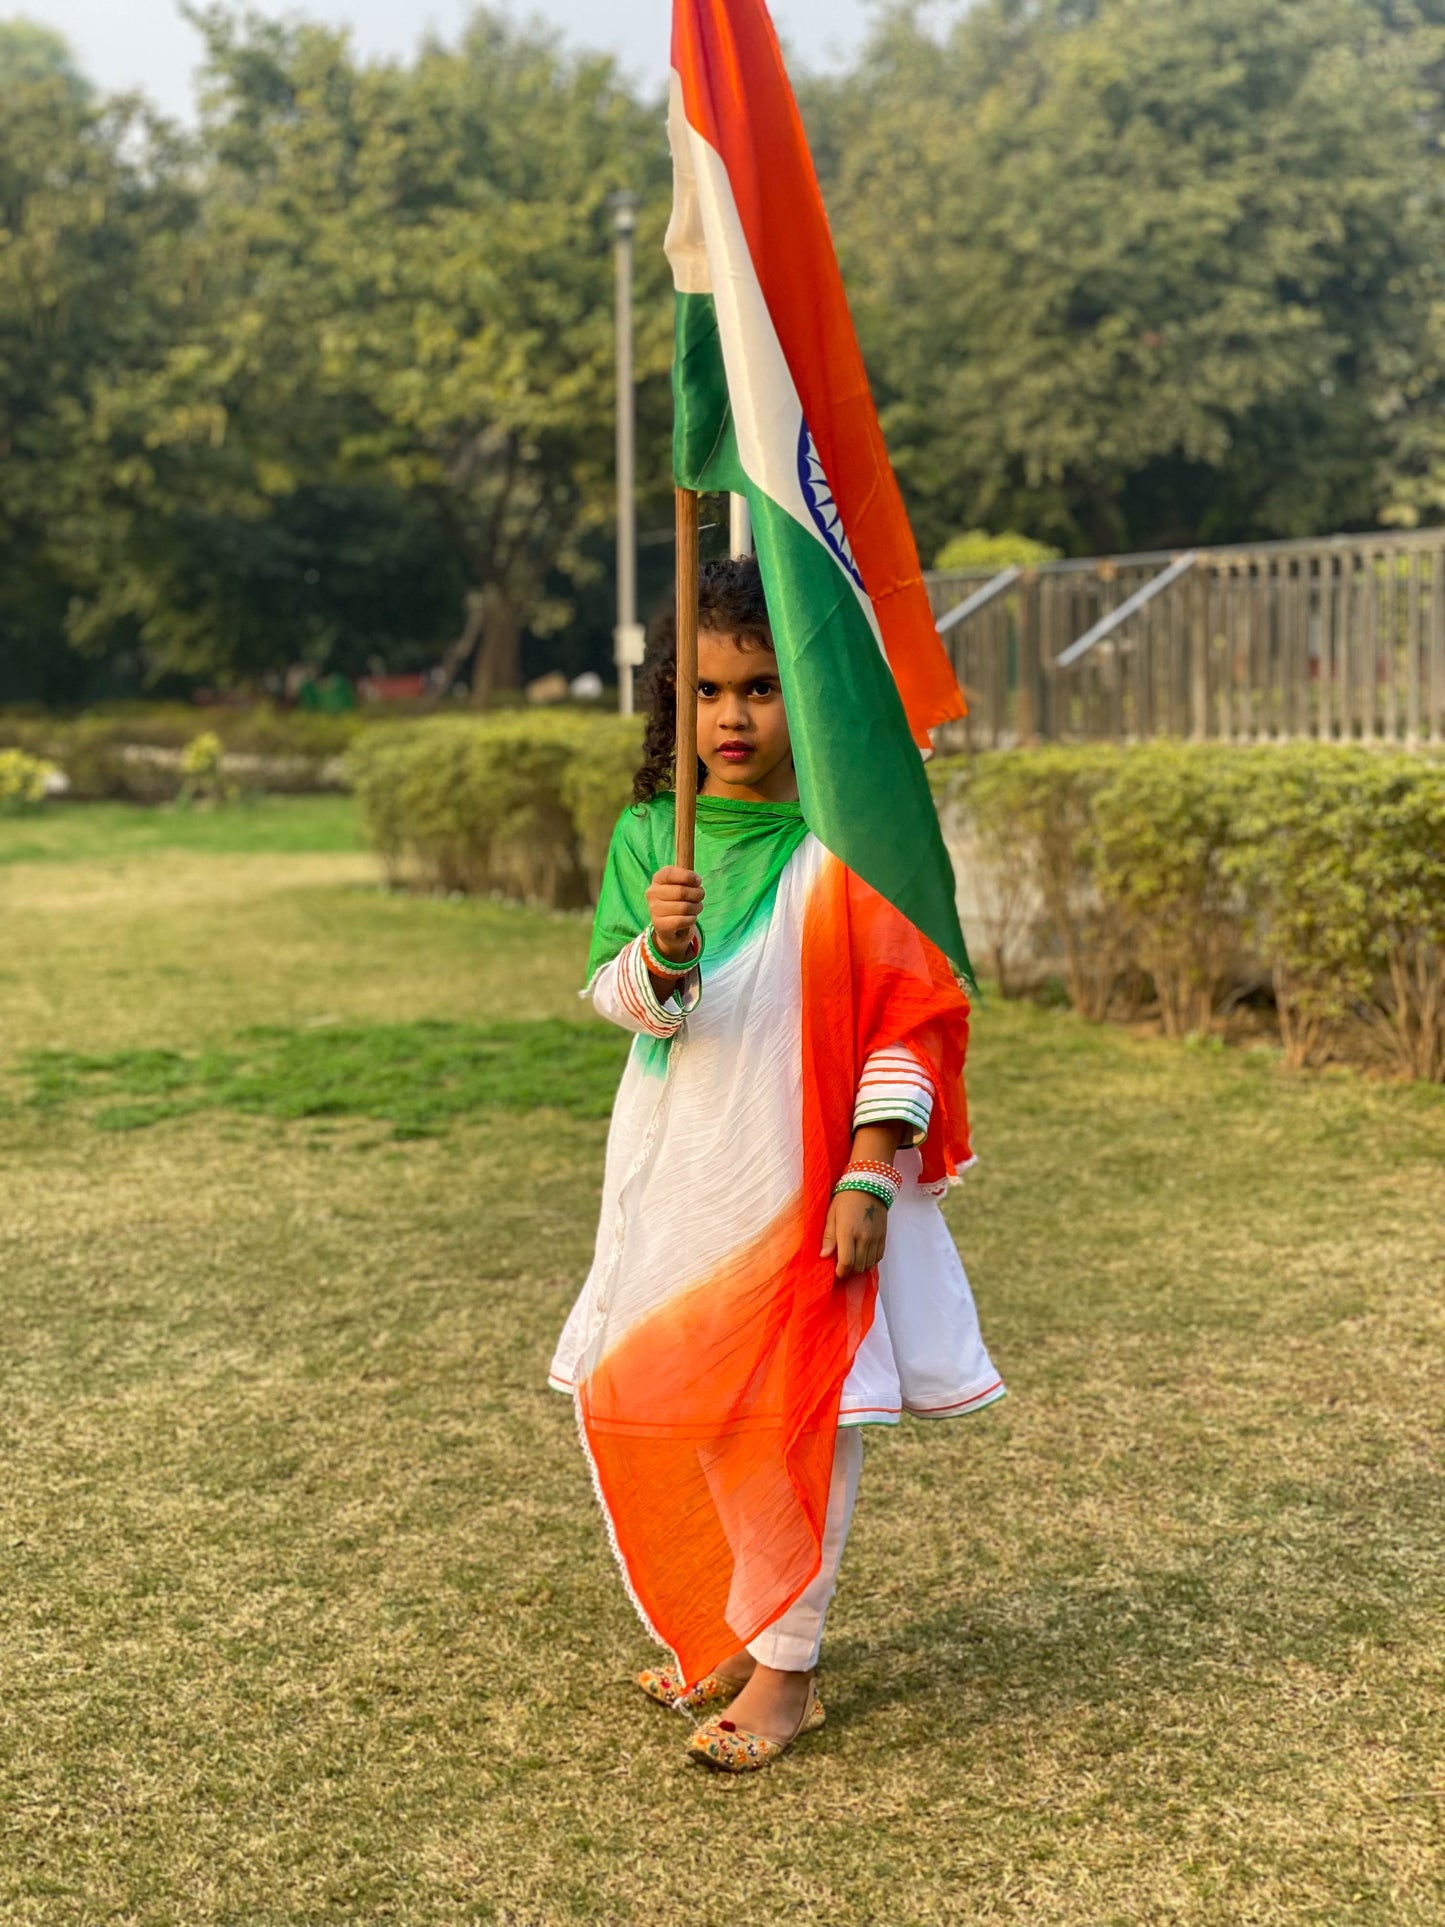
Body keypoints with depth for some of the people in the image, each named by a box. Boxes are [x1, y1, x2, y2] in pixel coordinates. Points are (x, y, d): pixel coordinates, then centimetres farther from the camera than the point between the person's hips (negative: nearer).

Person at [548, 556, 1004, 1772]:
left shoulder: (848, 846, -8)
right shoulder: (649, 836, 3)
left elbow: (908, 1017, -7)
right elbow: (620, 996, -4)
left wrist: (871, 1174, -12)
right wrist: (659, 949, -27)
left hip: (802, 1182, -4)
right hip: (674, 1179, 5)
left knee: (792, 1418, -1)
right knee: (634, 1401, 11)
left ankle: (784, 1670, 15)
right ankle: (722, 1632, 32)